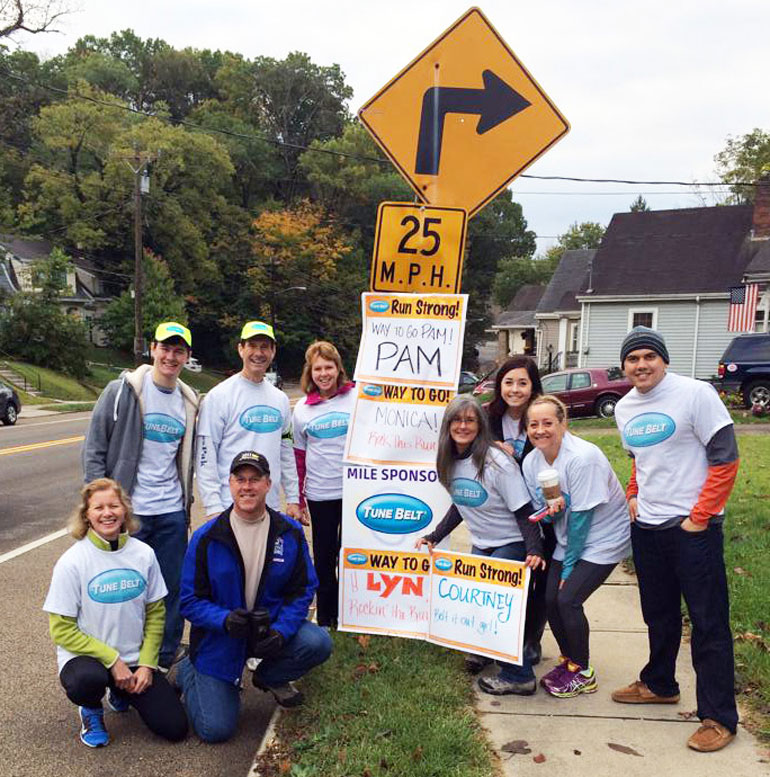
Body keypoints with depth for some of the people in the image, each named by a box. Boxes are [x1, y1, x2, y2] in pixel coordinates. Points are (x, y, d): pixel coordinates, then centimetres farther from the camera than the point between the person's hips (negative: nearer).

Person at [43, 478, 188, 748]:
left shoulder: (144, 554, -6)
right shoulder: (71, 562, -14)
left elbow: (155, 614, 2)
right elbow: (62, 630, -12)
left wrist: (147, 663, -8)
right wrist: (112, 659, -18)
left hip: (136, 659, 3)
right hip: (85, 656, -3)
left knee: (175, 728, -7)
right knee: (88, 680, -39)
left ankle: (121, 693, 22)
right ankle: (91, 710, 0)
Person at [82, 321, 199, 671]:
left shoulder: (190, 401, 7)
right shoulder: (122, 390, -7)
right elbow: (94, 449, -6)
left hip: (172, 512, 4)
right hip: (127, 510, -4)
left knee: (172, 587, 10)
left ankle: (165, 660, 27)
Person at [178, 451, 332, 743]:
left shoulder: (290, 532, -7)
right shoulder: (206, 537, -13)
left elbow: (303, 590, -3)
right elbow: (190, 601, -9)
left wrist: (281, 631, -20)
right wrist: (225, 620, -29)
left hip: (272, 628, 2)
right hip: (219, 636, -2)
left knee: (319, 643, -24)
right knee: (215, 729, -8)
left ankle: (270, 678, 10)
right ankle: (188, 670, 25)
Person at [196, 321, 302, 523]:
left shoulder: (280, 398, 12)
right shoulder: (219, 396, -6)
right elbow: (205, 456, -9)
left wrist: (293, 499, 14)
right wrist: (213, 507, -13)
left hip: (271, 507, 5)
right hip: (231, 509, -5)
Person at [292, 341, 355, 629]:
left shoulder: (357, 398, -2)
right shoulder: (302, 408, 4)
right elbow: (299, 455, 10)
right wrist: (297, 498, 10)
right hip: (319, 494, 2)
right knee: (323, 556, 11)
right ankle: (325, 618, 25)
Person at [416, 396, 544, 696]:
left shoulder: (496, 462, -23)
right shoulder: (450, 462, -2)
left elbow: (523, 510, -21)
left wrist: (534, 550, -29)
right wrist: (433, 537, 6)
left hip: (512, 544, -7)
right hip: (481, 544, 7)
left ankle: (518, 676, 1)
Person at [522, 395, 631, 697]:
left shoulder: (582, 457, -27)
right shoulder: (531, 461, -5)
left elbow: (582, 516, -23)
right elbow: (541, 513, 2)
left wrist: (568, 566, -16)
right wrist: (551, 510, -24)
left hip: (604, 539, -7)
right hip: (569, 539, 7)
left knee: (568, 599, -14)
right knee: (551, 599, 0)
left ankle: (583, 672, 8)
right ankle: (568, 661, 25)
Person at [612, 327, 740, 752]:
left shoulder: (695, 394, -14)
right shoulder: (624, 408, 7)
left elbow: (725, 458, -14)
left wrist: (699, 517, -14)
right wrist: (633, 495, 9)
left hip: (693, 529, -6)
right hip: (646, 527, 7)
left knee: (708, 621, 1)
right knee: (659, 614, 20)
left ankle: (719, 717, 14)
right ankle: (659, 684, 39)